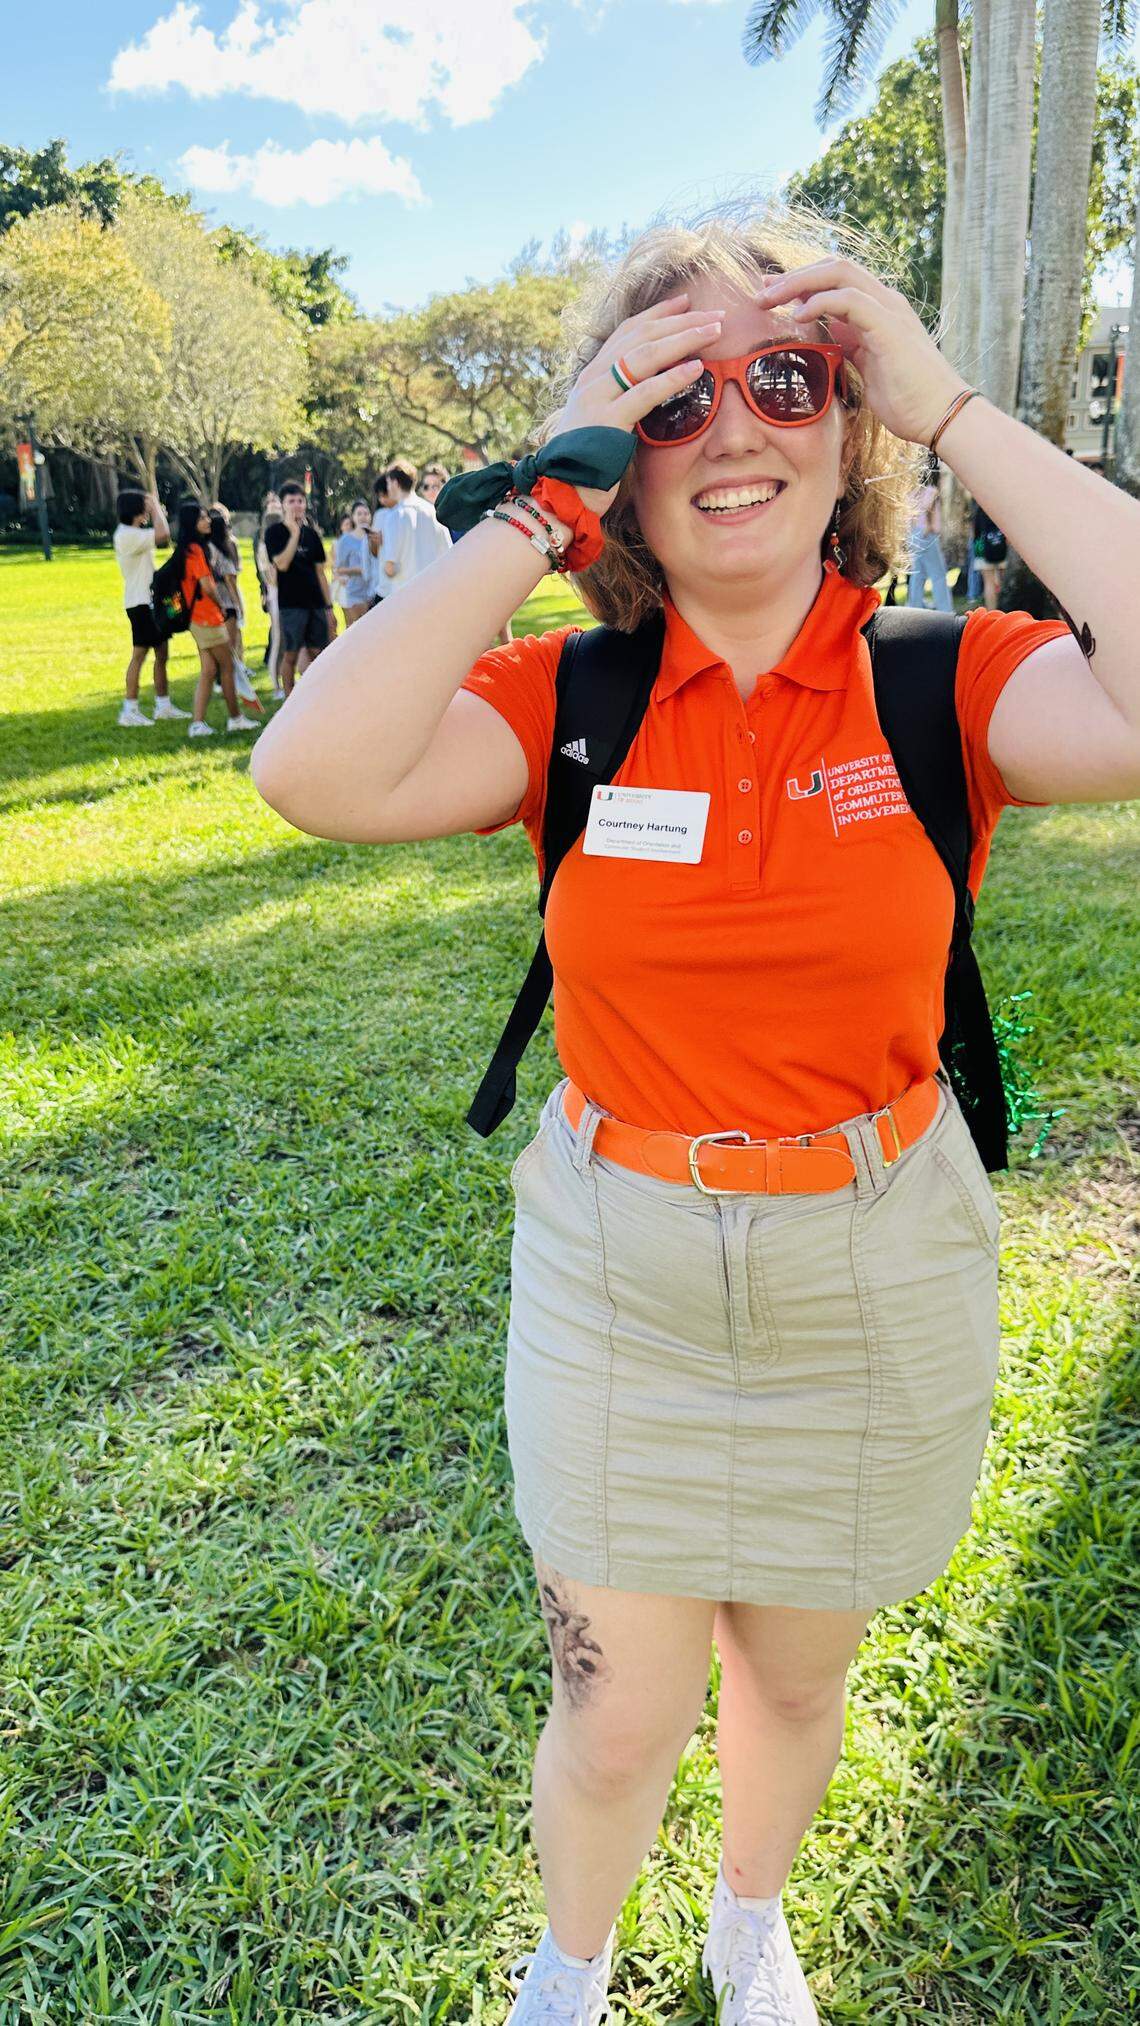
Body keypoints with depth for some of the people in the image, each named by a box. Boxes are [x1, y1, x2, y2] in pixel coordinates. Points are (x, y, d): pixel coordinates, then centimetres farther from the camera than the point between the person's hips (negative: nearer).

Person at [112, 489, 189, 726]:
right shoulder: (127, 535, -18)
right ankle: (129, 711, -3)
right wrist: (155, 506, -14)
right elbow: (163, 533, -26)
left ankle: (164, 705, 20)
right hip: (141, 602, -10)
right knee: (139, 654, -7)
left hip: (151, 600, 10)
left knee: (162, 651, 13)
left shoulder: (134, 533, 15)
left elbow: (162, 540, 20)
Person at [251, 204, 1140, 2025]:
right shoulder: (567, 700, -9)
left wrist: (958, 411, -23)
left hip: (876, 1280, 1)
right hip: (617, 1273, 0)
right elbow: (317, 774, -27)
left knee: (795, 1677, 24)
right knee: (616, 1721, 15)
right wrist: (546, 498, -22)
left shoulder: (947, 689, -10)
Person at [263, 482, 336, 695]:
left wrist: (329, 606, 10)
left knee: (317, 654, 5)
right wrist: (294, 533, -15)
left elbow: (320, 573, 13)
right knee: (290, 655, -1)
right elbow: (282, 564, -15)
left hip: (315, 603, 4)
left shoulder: (311, 533, 12)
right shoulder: (275, 531, -1)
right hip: (291, 604, -4)